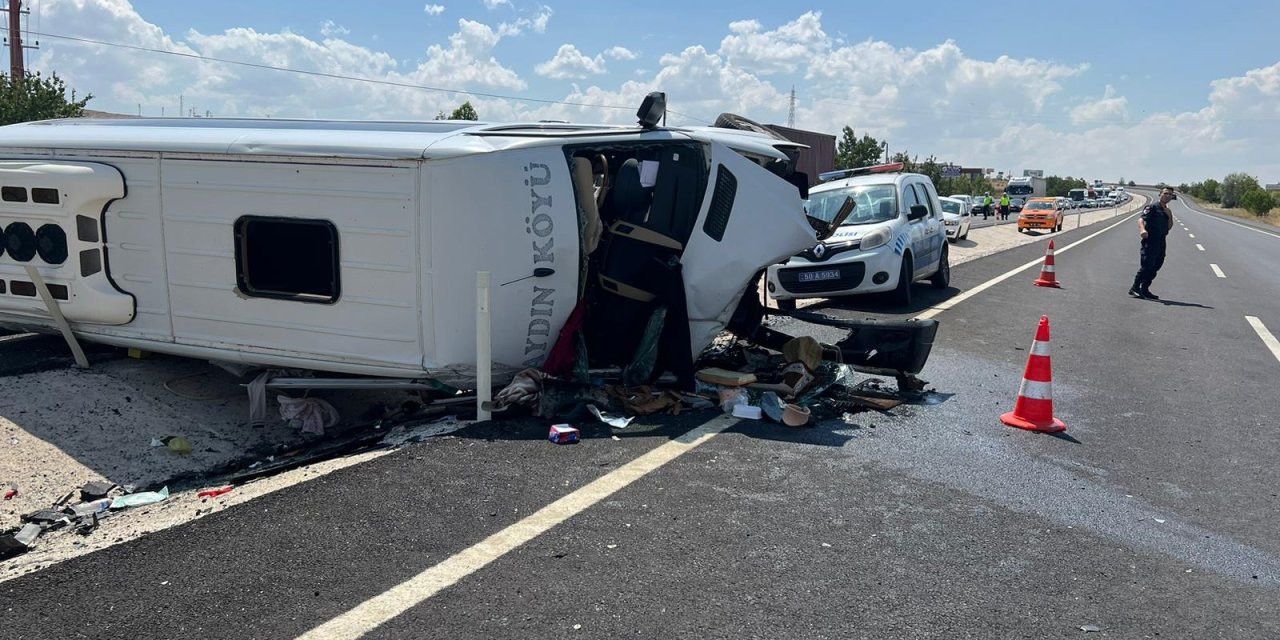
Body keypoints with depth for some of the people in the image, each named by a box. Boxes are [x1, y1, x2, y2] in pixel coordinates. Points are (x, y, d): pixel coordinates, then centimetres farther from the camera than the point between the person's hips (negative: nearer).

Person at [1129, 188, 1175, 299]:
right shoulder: (1152, 207, -4)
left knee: (1155, 267, 8)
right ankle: (1135, 288, -8)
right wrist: (1142, 229, -37)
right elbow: (1141, 219, -18)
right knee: (1146, 266, -14)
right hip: (1150, 241, -8)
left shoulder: (1167, 211, 20)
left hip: (1161, 242, 8)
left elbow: (1169, 227, 19)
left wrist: (1170, 216, 2)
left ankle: (1144, 290, 14)